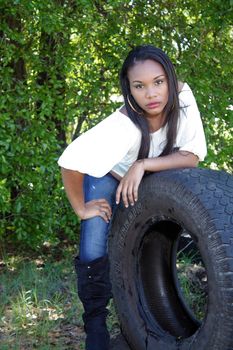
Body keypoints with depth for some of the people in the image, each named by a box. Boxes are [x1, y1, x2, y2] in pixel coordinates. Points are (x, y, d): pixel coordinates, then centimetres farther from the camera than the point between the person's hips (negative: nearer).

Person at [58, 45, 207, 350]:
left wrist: (143, 165, -38)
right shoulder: (123, 126, -41)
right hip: (108, 177, -4)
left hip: (151, 180, 4)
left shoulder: (183, 99, -30)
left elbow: (192, 157, -27)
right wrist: (81, 208, -27)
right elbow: (70, 163, -42)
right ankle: (95, 323, 9)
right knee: (94, 254, -13)